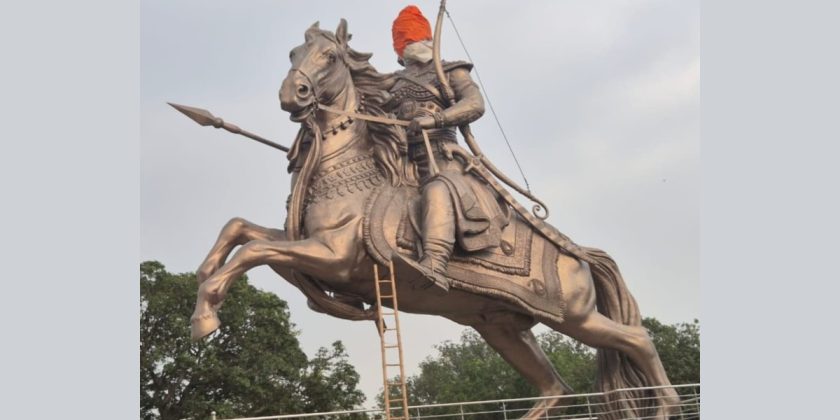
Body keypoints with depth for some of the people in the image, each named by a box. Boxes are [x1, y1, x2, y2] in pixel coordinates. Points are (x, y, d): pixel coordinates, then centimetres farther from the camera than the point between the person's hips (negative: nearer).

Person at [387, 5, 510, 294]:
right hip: (400, 158, 6)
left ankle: (434, 267, -56)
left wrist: (434, 119, -19)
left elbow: (474, 104, -4)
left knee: (437, 190, -37)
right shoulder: (392, 82, 27)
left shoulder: (449, 72, 14)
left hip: (439, 153, -6)